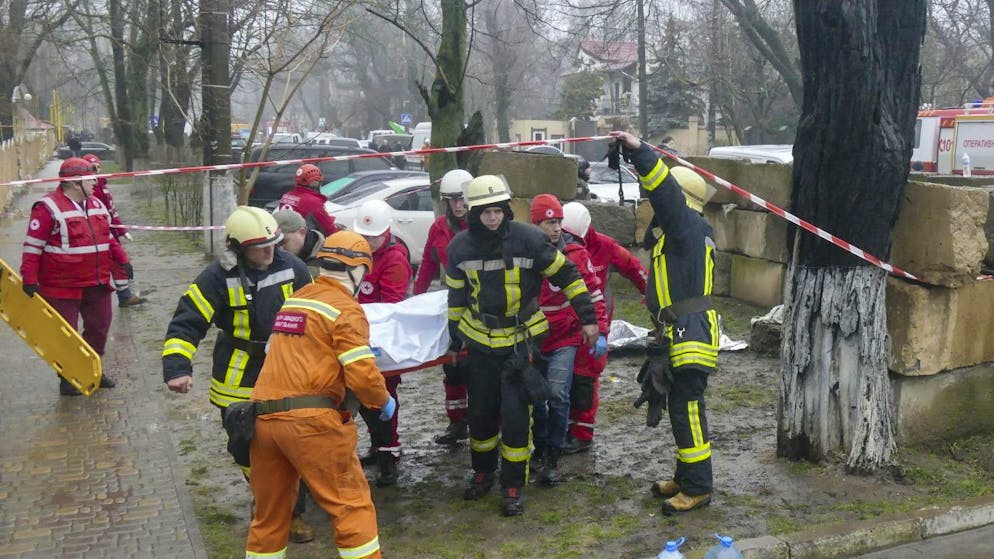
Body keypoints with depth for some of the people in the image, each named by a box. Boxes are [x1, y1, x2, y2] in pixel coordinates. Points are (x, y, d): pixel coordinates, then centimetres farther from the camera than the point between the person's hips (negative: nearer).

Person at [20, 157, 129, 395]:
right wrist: (29, 279, -19)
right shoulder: (48, 208, -13)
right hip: (63, 286, -7)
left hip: (97, 284, 7)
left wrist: (122, 260, 12)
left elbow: (108, 237, 21)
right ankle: (68, 379, 17)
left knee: (99, 327, 15)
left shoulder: (97, 204, 10)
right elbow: (33, 246, -15)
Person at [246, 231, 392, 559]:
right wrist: (383, 402, 6)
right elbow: (362, 374, -13)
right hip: (309, 420, -7)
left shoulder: (294, 299, 17)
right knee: (352, 505, 4)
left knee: (270, 511, 19)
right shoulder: (346, 310, -4)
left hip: (263, 417, 7)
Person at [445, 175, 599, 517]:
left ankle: (513, 485, 11)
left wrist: (587, 317, -5)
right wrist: (455, 340, 16)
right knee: (480, 411, 11)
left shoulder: (528, 239, -14)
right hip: (480, 341, 3)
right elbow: (456, 297, 10)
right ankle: (483, 473, 33)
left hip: (520, 341, -3)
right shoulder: (460, 248, -4)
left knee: (515, 414, -4)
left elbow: (566, 275, -5)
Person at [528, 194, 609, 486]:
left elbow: (594, 294, -3)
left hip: (564, 340, -2)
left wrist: (600, 332, -9)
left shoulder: (575, 253, -8)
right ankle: (540, 447, 33)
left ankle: (552, 458, 0)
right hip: (532, 340, 3)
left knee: (557, 395, -13)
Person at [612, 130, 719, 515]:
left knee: (687, 410, -5)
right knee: (681, 408, 16)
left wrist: (639, 151, -28)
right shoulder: (686, 231, 17)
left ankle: (697, 488, 3)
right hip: (679, 336, 10)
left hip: (690, 337, -10)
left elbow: (665, 190, -25)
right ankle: (686, 478, 27)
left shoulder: (688, 225, -12)